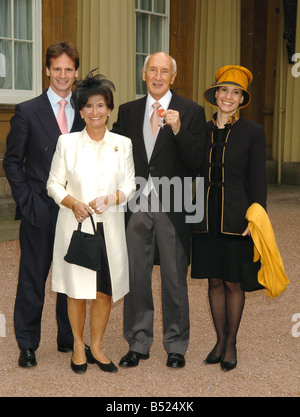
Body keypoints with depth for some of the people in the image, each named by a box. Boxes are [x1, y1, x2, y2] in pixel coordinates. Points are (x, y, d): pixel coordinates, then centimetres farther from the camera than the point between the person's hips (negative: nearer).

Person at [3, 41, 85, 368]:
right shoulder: (27, 112, 0)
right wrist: (27, 200, -8)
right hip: (39, 210, -3)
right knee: (32, 277, 3)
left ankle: (68, 338, 25)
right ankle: (27, 345, 15)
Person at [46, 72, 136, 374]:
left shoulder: (123, 144, 6)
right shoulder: (67, 142, 2)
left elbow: (130, 185, 7)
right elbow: (54, 184, 3)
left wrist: (112, 198, -13)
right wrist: (73, 203, -15)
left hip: (109, 227, 1)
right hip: (75, 225, -1)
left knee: (105, 291, 4)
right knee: (76, 290, 5)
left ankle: (96, 347, 21)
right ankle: (78, 346, 22)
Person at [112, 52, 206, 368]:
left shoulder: (191, 112, 0)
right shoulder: (128, 111, 10)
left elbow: (196, 161, -8)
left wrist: (177, 129, -20)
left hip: (172, 208, -3)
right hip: (136, 206, 3)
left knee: (174, 279, 4)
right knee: (136, 276, 9)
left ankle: (176, 345, 18)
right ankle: (138, 343, 23)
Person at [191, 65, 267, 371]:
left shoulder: (253, 132, -1)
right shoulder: (202, 131, 8)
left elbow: (257, 180, -3)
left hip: (236, 217, -3)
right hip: (206, 215, 3)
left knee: (233, 282, 4)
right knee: (215, 280, 11)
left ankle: (231, 344, 19)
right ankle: (220, 339, 25)